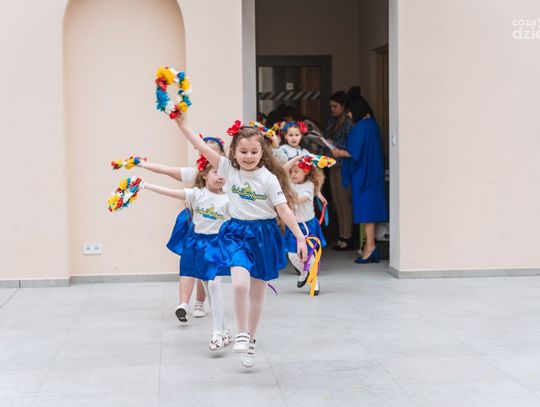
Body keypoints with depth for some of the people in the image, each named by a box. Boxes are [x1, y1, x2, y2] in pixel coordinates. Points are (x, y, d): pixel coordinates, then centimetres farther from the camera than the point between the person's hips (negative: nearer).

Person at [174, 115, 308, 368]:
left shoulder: (269, 178, -9)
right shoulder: (229, 169, -3)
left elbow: (283, 208, -10)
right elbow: (202, 147, -8)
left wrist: (300, 237, -14)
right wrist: (181, 123, -13)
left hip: (263, 235, 0)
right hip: (237, 232, 1)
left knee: (257, 291, 10)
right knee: (240, 283, -23)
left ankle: (250, 340, 26)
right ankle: (242, 335, -5)